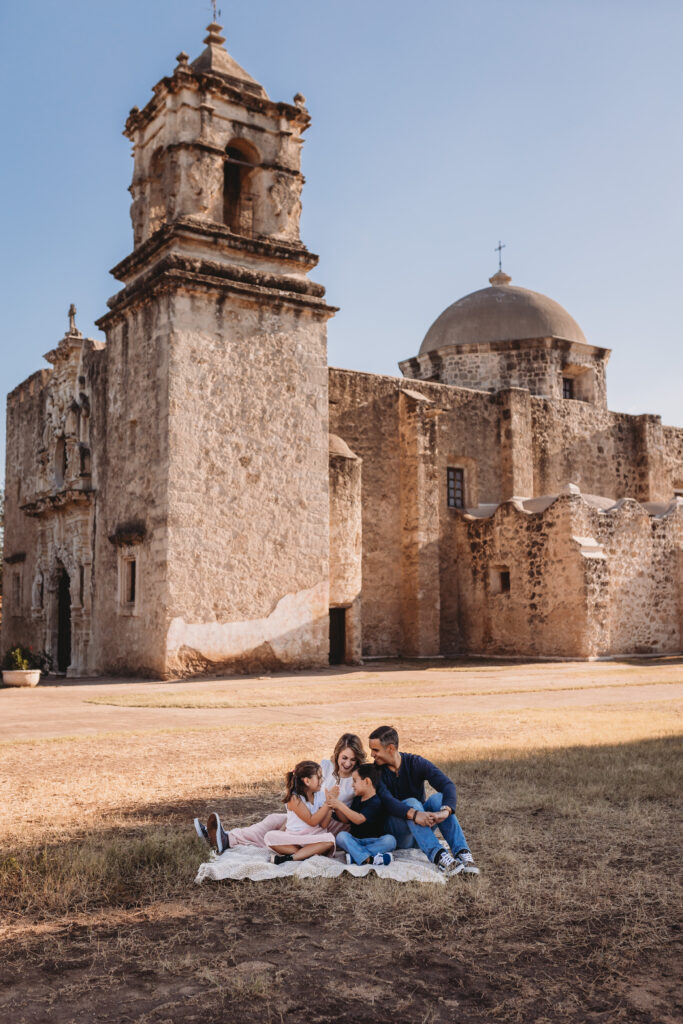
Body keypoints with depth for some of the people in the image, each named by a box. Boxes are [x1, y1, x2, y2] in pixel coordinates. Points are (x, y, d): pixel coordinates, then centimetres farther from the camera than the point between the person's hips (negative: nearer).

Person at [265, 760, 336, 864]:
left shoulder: (320, 794, 2)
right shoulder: (294, 798, -10)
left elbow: (323, 824, -3)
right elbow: (312, 821, -16)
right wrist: (327, 803, -16)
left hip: (313, 838, 2)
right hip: (292, 838, -2)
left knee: (329, 839, -31)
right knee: (270, 837, -28)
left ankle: (290, 857, -29)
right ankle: (310, 854, -31)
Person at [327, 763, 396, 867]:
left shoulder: (376, 802, -12)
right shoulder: (357, 799, 14)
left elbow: (359, 820, -23)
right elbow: (346, 819, 15)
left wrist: (341, 805, -23)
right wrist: (336, 808, -1)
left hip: (373, 840, -5)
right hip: (355, 840, 5)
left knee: (390, 840, -32)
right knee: (341, 836, -25)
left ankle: (355, 855, -36)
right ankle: (368, 858, -41)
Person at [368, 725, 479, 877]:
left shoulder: (416, 763, -5)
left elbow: (448, 785, -21)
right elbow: (387, 801, -28)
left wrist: (446, 811, -42)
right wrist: (414, 814, -47)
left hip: (421, 830, 2)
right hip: (395, 833, -2)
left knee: (438, 798, -24)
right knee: (411, 802, -31)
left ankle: (462, 853, -38)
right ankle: (439, 856, -49)